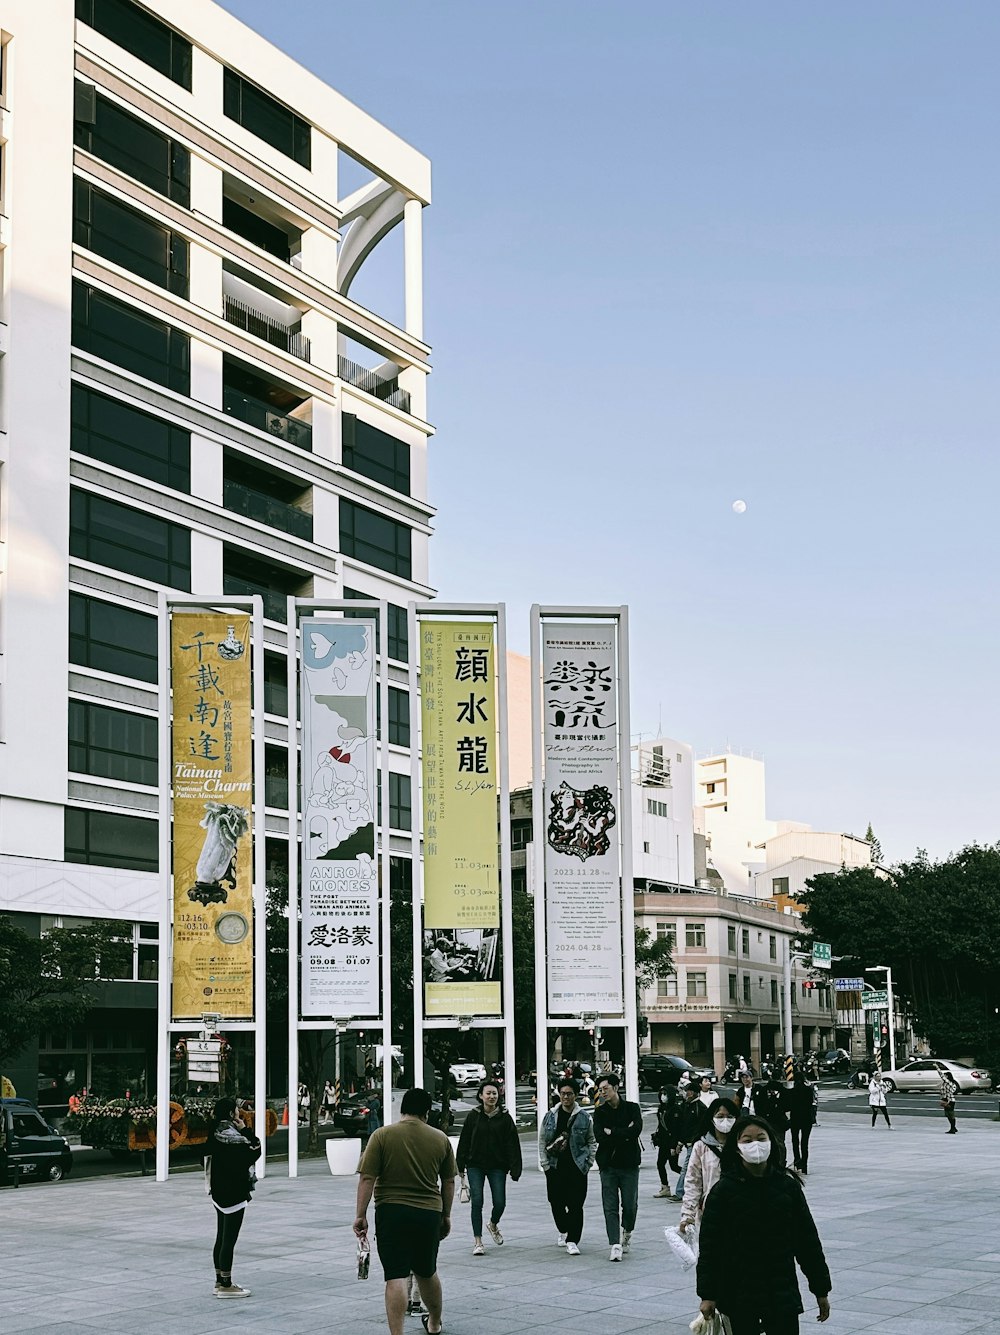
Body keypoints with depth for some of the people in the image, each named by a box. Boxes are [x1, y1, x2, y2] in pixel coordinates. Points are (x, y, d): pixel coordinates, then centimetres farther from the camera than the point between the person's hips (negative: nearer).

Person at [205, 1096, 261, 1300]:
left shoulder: (216, 1133, 7)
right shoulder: (230, 1136, -21)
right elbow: (254, 1152, -17)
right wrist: (245, 1129, -11)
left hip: (220, 1192, 10)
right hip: (233, 1193, -10)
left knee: (221, 1238, 15)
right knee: (229, 1239, -3)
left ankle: (220, 1282, 22)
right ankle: (226, 1285, 1)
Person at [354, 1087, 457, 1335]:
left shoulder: (382, 1136, -4)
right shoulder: (441, 1139, 5)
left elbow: (367, 1178, -8)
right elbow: (448, 1181, 12)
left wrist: (360, 1215, -4)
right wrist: (446, 1215, 22)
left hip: (392, 1213, -3)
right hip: (429, 1213, 3)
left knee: (396, 1277, -6)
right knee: (427, 1272, 21)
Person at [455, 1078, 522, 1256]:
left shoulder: (505, 1118, -1)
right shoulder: (473, 1116, 0)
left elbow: (512, 1145, -2)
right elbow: (464, 1142, 4)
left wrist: (514, 1168, -8)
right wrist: (460, 1166, 1)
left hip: (497, 1166, 0)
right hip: (476, 1165, 0)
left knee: (499, 1203, -3)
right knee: (477, 1202, -6)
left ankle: (493, 1225, 31)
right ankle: (477, 1241, 3)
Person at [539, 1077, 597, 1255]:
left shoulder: (584, 1117, 1)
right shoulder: (550, 1116, 5)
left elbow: (592, 1141, 8)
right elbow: (542, 1142, 8)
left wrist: (588, 1163, 0)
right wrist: (545, 1164, 2)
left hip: (577, 1168, -2)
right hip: (555, 1168, 2)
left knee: (575, 1205, -6)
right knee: (556, 1203, 8)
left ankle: (572, 1241, -2)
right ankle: (564, 1230, 34)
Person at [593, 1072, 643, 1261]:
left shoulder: (632, 1108, 2)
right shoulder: (600, 1112, 6)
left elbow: (636, 1130, -15)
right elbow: (599, 1136, -8)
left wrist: (611, 1132, -10)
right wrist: (624, 1134, -11)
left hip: (629, 1163, -1)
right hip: (608, 1164, 1)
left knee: (630, 1204, 2)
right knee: (610, 1207, -6)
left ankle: (627, 1232, 31)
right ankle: (615, 1245, -6)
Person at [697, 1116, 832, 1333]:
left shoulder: (788, 1185, 1)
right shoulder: (723, 1190, -5)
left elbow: (808, 1240, 7)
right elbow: (709, 1246, -3)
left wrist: (821, 1290, 8)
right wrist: (707, 1294, -7)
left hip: (782, 1293, 1)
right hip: (739, 1296, -1)